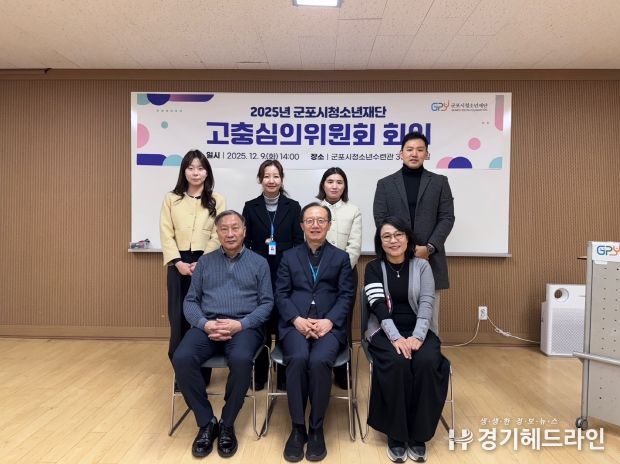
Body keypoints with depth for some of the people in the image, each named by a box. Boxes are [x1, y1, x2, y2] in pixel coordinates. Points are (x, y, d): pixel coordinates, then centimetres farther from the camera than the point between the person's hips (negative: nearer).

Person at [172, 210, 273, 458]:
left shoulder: (259, 263, 10)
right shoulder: (205, 261, 15)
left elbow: (267, 303, 2)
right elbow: (190, 301, 10)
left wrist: (240, 324, -14)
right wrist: (204, 324, -10)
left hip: (245, 326, -2)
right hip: (207, 325, 2)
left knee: (241, 360, -34)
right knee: (182, 359, -27)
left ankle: (227, 424, -9)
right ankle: (206, 422, -7)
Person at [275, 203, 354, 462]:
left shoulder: (341, 257, 15)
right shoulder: (289, 256, 16)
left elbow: (346, 295, 5)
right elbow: (281, 294, 6)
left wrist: (329, 321, -13)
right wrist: (297, 320, -12)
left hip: (328, 325, 0)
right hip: (295, 324, 1)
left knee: (319, 361, -31)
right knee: (298, 359, -31)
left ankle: (317, 428, -11)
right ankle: (298, 427, -13)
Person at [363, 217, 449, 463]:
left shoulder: (422, 265, 5)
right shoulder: (373, 268, 3)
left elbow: (426, 303, -5)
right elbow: (379, 306, -10)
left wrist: (417, 337, -20)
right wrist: (396, 337, -24)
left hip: (419, 330, 1)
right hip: (385, 332, -1)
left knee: (426, 362, -29)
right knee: (397, 363, -31)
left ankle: (418, 435, -11)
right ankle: (396, 435, -12)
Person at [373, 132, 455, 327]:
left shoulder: (440, 182, 10)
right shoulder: (385, 184, 9)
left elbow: (447, 218, 3)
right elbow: (380, 219, 2)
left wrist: (429, 247, -10)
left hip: (430, 258, 1)